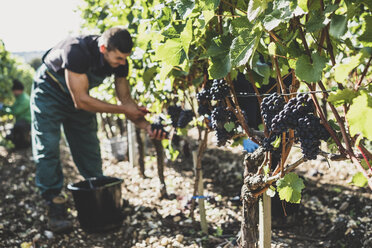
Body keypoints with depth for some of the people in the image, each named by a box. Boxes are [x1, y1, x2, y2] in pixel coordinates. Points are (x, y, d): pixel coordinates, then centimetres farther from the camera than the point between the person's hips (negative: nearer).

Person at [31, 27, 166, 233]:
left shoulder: (120, 61, -19)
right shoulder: (77, 51, -39)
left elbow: (126, 99, -11)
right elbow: (81, 101, -36)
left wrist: (147, 126, -27)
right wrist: (123, 109, -30)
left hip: (79, 96, 6)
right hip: (49, 93, -5)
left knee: (89, 148, 5)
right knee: (47, 148, -11)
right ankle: (55, 208, -5)